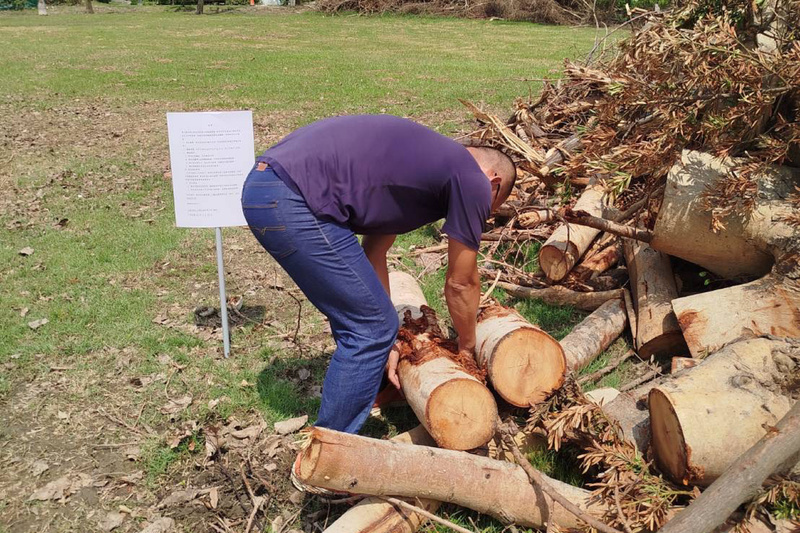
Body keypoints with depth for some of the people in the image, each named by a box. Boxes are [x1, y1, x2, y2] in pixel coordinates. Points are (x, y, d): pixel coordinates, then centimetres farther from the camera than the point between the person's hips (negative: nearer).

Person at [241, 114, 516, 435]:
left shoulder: (423, 160, 26)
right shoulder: (473, 182, 0)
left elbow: (373, 255, 24)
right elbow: (460, 284, 9)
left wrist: (384, 343, 27)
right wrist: (467, 345, 28)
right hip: (293, 202, -10)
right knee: (370, 328, 0)